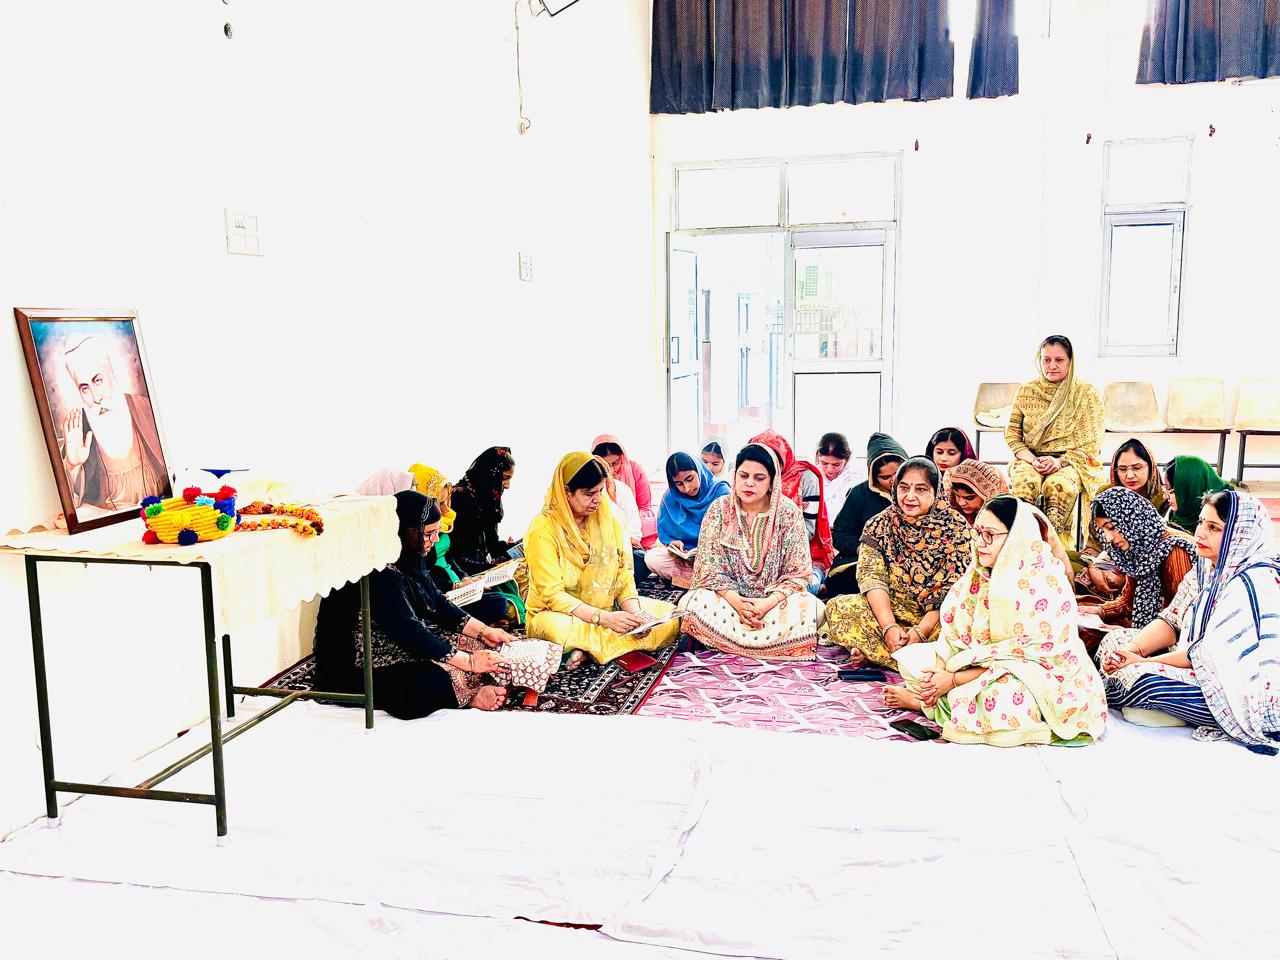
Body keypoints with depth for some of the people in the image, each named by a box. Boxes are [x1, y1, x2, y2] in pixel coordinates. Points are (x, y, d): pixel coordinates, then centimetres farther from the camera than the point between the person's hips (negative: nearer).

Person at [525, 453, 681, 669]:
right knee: (556, 628, -40)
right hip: (560, 614, -6)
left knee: (670, 615, -14)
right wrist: (604, 618, -28)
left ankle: (590, 648, -19)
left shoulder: (610, 517, -1)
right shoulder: (543, 529, -16)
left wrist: (634, 611, -20)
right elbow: (553, 595, -19)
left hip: (609, 608, 6)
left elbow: (624, 575, 1)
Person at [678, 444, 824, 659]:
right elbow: (709, 567, -6)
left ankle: (730, 640, -16)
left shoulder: (789, 512, -6)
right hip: (728, 597, 0)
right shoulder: (719, 509, -3)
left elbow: (798, 573, -7)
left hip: (775, 599, 0)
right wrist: (736, 602, -23)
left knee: (812, 608, -30)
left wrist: (768, 603, -23)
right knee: (690, 602, -29)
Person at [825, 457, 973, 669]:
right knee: (838, 608, -23)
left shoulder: (955, 527, -4)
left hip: (938, 617, -2)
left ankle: (871, 651, -22)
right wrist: (889, 627, -24)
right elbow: (872, 579, -8)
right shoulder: (879, 526, 3)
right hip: (888, 610, 2)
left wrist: (920, 631, -22)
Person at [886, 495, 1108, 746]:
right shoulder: (981, 573, -3)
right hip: (984, 663, 6)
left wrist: (954, 679, -24)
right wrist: (940, 670, -21)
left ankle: (924, 701, -13)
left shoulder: (1044, 584, -25)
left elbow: (1020, 656, -26)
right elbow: (954, 627, -2)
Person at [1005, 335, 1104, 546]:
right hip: (1031, 459, 2)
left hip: (1072, 462, -1)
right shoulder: (1025, 392, 10)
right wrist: (1033, 460, -10)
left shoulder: (1086, 394, 4)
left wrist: (1060, 461, -16)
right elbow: (1012, 434, 8)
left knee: (1058, 485, -36)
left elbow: (1091, 443, 0)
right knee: (1024, 482, -34)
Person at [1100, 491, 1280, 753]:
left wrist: (1144, 662, -17)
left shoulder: (1253, 584, -25)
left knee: (1136, 677, -24)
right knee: (1114, 641, 2)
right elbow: (1172, 620, 5)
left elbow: (1212, 654, -25)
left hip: (1246, 698, -9)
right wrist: (1132, 650, -13)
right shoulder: (1208, 566, 4)